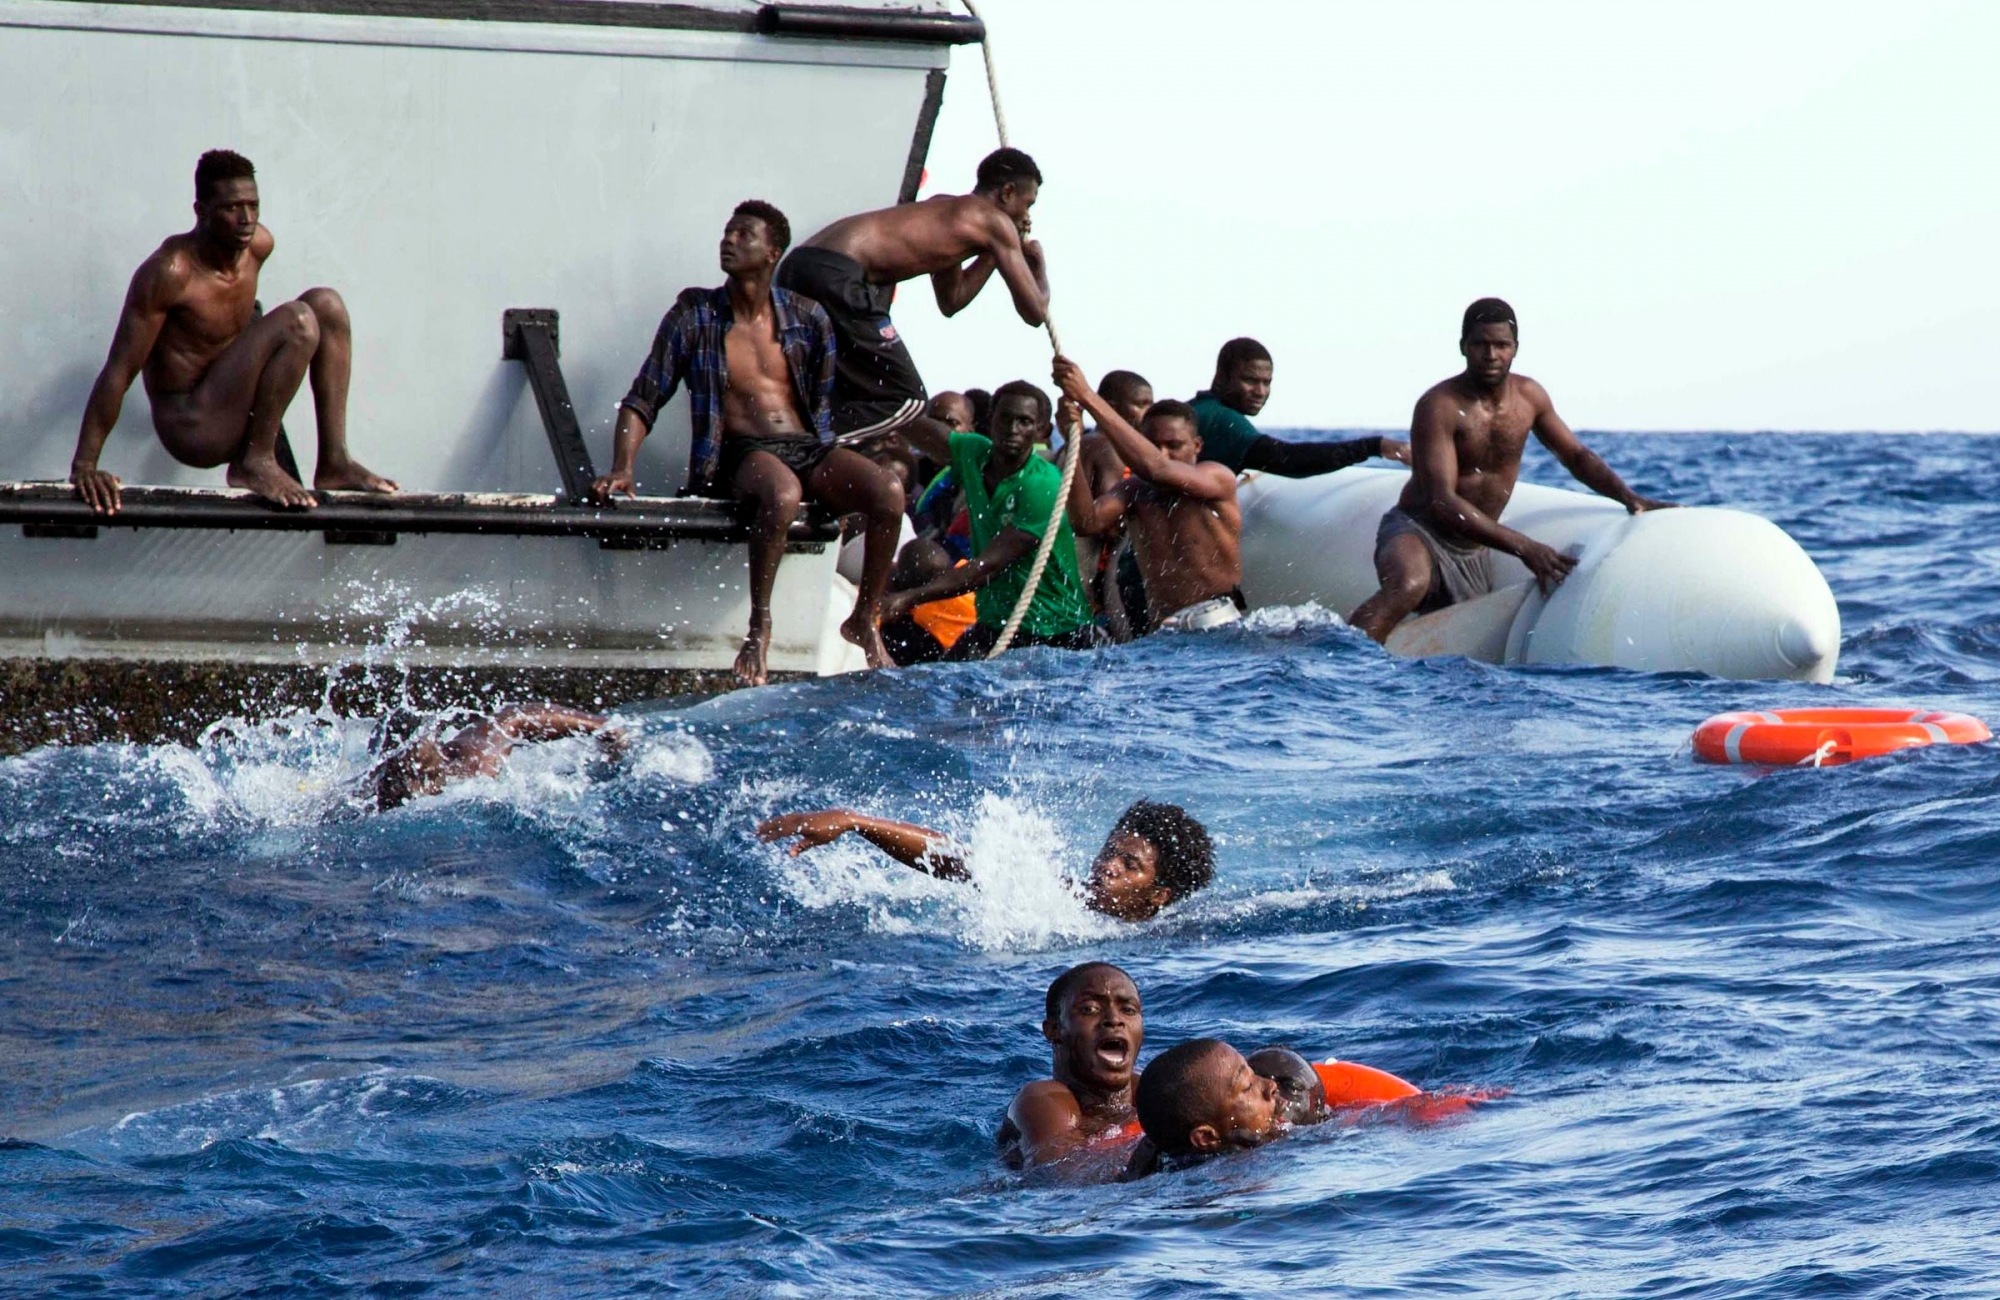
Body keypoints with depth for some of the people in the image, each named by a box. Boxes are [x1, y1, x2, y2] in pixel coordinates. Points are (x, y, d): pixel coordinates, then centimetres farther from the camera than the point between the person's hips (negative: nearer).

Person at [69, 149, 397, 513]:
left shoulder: (258, 245, 0)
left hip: (232, 413, 9)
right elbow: (119, 371, -22)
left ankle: (334, 461, -2)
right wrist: (84, 466, -24)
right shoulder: (170, 271, -22)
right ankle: (254, 462, -15)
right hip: (190, 428, -9)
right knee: (298, 322, -22)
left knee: (326, 304, 3)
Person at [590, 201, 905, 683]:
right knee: (782, 494, -40)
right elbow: (643, 400, 7)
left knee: (889, 494, -26)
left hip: (809, 448, 3)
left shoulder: (807, 318, 13)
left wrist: (836, 470, 3)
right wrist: (622, 470, -7)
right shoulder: (694, 314, 7)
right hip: (740, 453, -3)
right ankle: (759, 624, -23)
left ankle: (866, 620, -4)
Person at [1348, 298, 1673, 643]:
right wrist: (1524, 548, -37)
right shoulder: (1439, 407, -22)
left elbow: (1576, 456, 15)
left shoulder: (1529, 397, -1)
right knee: (1409, 586, -41)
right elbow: (1442, 502, -30)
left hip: (1474, 552, 7)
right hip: (1418, 530, -7)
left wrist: (1628, 497, -4)